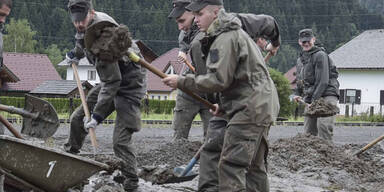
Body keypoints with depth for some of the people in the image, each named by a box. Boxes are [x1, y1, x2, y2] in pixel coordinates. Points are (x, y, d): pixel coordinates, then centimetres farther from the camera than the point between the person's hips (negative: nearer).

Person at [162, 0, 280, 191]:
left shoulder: (225, 38, -12)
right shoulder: (236, 33, 21)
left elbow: (218, 80, -19)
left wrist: (181, 81, -14)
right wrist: (225, 105, 18)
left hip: (251, 109, -11)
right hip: (262, 105, 11)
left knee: (231, 166, -16)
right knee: (254, 166, 13)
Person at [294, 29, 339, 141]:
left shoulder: (320, 55, -8)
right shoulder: (300, 60, 18)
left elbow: (323, 81, -15)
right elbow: (300, 80, 32)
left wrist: (315, 100, -19)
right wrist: (298, 94, 14)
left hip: (327, 95, -8)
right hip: (310, 98, 8)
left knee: (323, 125, -25)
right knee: (308, 131, 4)